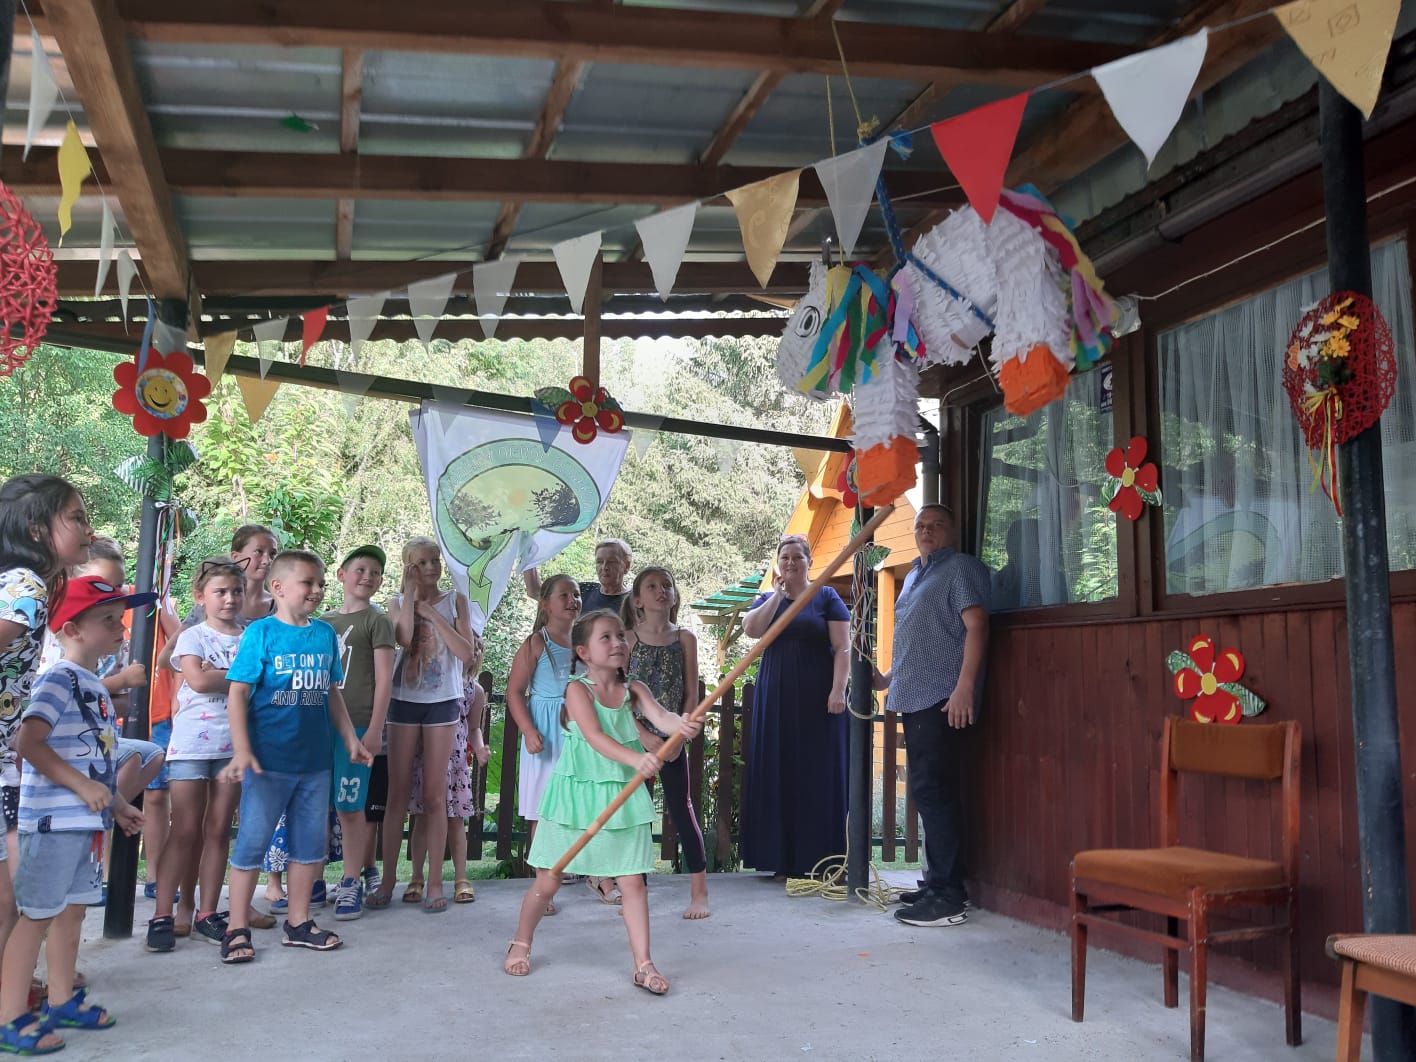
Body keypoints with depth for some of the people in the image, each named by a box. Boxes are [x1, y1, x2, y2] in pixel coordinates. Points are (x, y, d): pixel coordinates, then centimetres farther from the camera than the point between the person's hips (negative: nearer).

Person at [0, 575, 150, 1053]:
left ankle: (61, 1001, 30)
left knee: (74, 909, 17)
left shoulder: (95, 685, 14)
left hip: (88, 821, 9)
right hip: (54, 821, -9)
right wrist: (83, 786, -25)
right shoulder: (58, 679, -15)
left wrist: (116, 804, 20)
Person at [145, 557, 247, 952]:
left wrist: (216, 675, -10)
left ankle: (207, 913, 15)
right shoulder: (192, 636, 0)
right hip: (192, 741, -3)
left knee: (218, 830, 7)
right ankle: (162, 915, 5)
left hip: (234, 742, 3)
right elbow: (198, 680, -16)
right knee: (185, 830, -3)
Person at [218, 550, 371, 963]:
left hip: (314, 760, 5)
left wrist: (350, 739, 13)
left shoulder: (326, 634, 7)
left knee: (311, 843, 13)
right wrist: (242, 751, -18)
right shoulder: (261, 632, -8)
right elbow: (238, 693, -11)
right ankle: (237, 929, 16)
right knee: (251, 842, 4)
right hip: (269, 760, -5)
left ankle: (298, 923, 27)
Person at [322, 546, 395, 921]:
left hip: (357, 725, -5)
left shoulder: (376, 620, 0)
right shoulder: (325, 621, 16)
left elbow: (384, 679, -6)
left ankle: (352, 885, 5)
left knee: (350, 806, -5)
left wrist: (374, 730, -12)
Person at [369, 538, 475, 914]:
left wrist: (432, 613, -11)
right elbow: (403, 638, -17)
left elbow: (465, 654, -9)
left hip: (443, 702, -1)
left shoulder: (455, 600, 3)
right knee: (398, 793, 3)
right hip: (404, 700, 1)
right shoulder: (398, 601, 4)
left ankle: (435, 882, 9)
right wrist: (411, 591, -12)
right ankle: (388, 880, 11)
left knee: (434, 795, 3)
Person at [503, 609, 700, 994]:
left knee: (632, 880, 2)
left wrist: (681, 724, -43)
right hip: (577, 791, -3)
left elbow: (661, 717, -19)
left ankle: (643, 964, 11)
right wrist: (636, 759, -42)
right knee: (549, 879, 9)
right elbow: (595, 737, -27)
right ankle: (520, 944, 33)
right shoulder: (578, 689, -12)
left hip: (622, 795, 3)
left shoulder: (633, 690, 0)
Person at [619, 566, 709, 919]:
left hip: (672, 739, 0)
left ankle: (699, 892, 7)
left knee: (681, 810, 0)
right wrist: (643, 734, -14)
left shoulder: (684, 638, 3)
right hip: (634, 736, 0)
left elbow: (692, 694, 1)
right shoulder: (628, 638, 0)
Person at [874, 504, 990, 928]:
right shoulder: (915, 574, 23)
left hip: (943, 699, -9)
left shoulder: (961, 567, -4)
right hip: (914, 698, 9)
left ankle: (948, 897, -9)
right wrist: (889, 677, 27)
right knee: (927, 791, 12)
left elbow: (976, 626, -15)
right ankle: (938, 883, 20)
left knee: (933, 790, -12)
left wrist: (965, 686, -23)